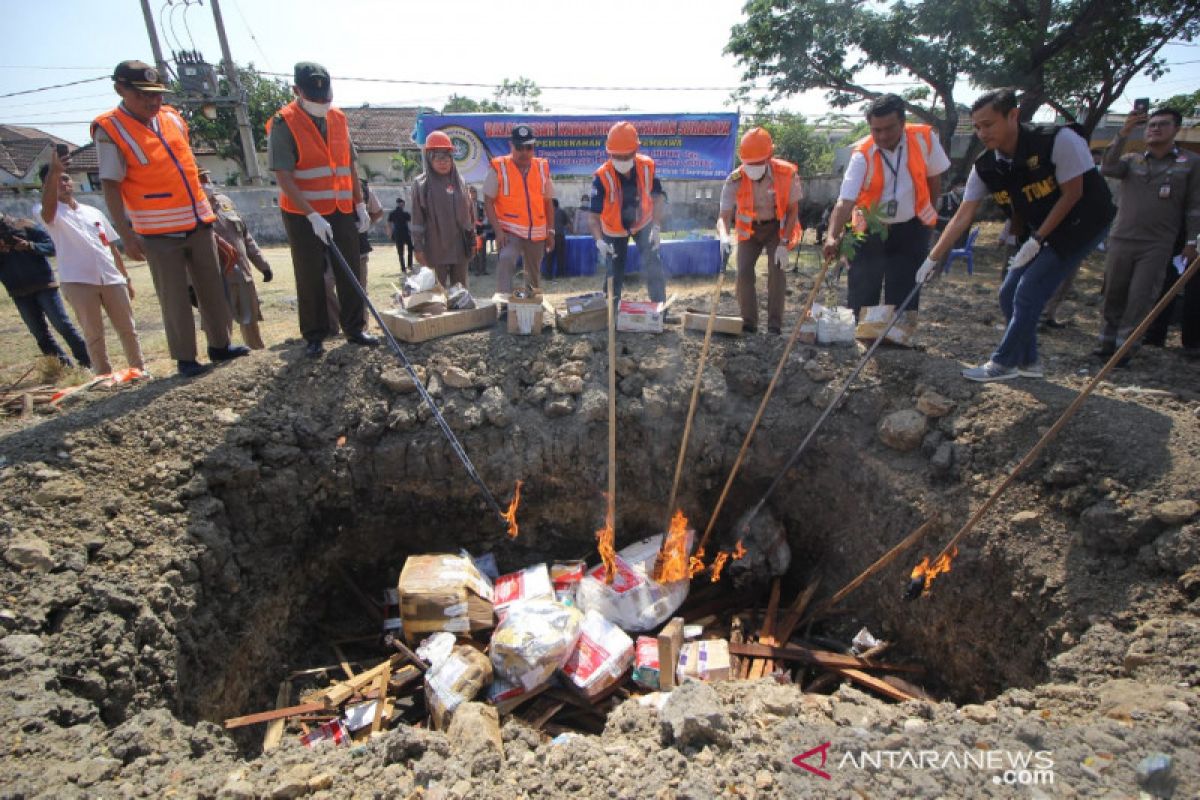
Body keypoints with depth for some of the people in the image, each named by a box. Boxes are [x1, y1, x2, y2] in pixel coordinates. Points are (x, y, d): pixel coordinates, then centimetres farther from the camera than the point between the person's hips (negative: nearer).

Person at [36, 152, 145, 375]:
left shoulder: (94, 212, 18)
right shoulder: (51, 213, 5)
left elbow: (112, 247, 19)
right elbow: (48, 207, -22)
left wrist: (126, 278, 16)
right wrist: (52, 172, -36)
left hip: (111, 279, 3)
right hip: (78, 282, -3)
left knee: (127, 328, 7)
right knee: (93, 334, 1)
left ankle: (139, 368, 18)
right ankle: (104, 375, 9)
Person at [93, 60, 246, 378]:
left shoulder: (172, 118, 8)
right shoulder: (110, 129, -8)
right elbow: (111, 186, -10)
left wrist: (206, 209, 19)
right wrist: (126, 236, -15)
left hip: (198, 223, 5)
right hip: (158, 233, -5)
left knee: (213, 289, 10)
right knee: (174, 298, 0)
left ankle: (220, 345, 21)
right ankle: (185, 358, 9)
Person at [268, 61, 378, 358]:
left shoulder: (339, 118, 7)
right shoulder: (283, 124, -10)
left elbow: (351, 166, 14)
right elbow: (283, 178, -15)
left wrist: (360, 204, 8)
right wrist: (313, 216, -22)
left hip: (342, 211, 5)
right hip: (302, 214, -5)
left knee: (350, 272, 7)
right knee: (310, 277, 3)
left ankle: (354, 329, 17)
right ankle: (314, 336, 13)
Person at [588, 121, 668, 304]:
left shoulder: (648, 166, -21)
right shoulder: (602, 176, -29)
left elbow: (658, 197, -9)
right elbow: (594, 215, -27)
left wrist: (657, 227, -21)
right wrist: (599, 240, -43)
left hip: (643, 224, 2)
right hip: (614, 230, -1)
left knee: (653, 266, -12)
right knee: (614, 273, 7)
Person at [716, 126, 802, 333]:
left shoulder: (787, 173, -24)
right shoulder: (735, 180, -24)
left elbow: (793, 211, -12)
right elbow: (723, 217, -29)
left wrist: (784, 243, -19)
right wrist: (724, 237, -52)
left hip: (777, 227, -1)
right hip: (749, 229, 1)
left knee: (776, 270, -15)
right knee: (743, 272, -11)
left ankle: (775, 325, -7)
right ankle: (748, 323, 4)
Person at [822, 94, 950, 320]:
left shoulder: (924, 138, -11)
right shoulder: (862, 155, -18)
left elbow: (933, 178, 5)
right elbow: (845, 201, -30)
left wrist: (928, 216, 12)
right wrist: (832, 237, -45)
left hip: (910, 229, 2)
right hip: (869, 230, -1)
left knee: (903, 299, 4)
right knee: (861, 297, -1)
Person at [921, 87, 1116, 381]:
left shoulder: (1060, 140, -26)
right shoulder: (985, 167, -11)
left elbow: (1072, 194, -20)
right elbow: (963, 216, -9)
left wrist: (1036, 240, -20)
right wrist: (933, 259, -13)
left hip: (1081, 223, -6)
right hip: (1038, 230, 6)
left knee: (1028, 293, -11)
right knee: (1009, 294, 5)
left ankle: (1003, 363, 3)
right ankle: (1027, 361, 22)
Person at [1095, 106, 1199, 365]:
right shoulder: (1132, 160, 10)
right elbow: (1107, 168, -12)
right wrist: (1123, 135, -20)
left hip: (1157, 246, -2)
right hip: (1121, 240, 2)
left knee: (1140, 299, -6)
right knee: (1114, 294, 7)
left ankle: (1124, 346, 0)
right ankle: (1108, 340, 17)